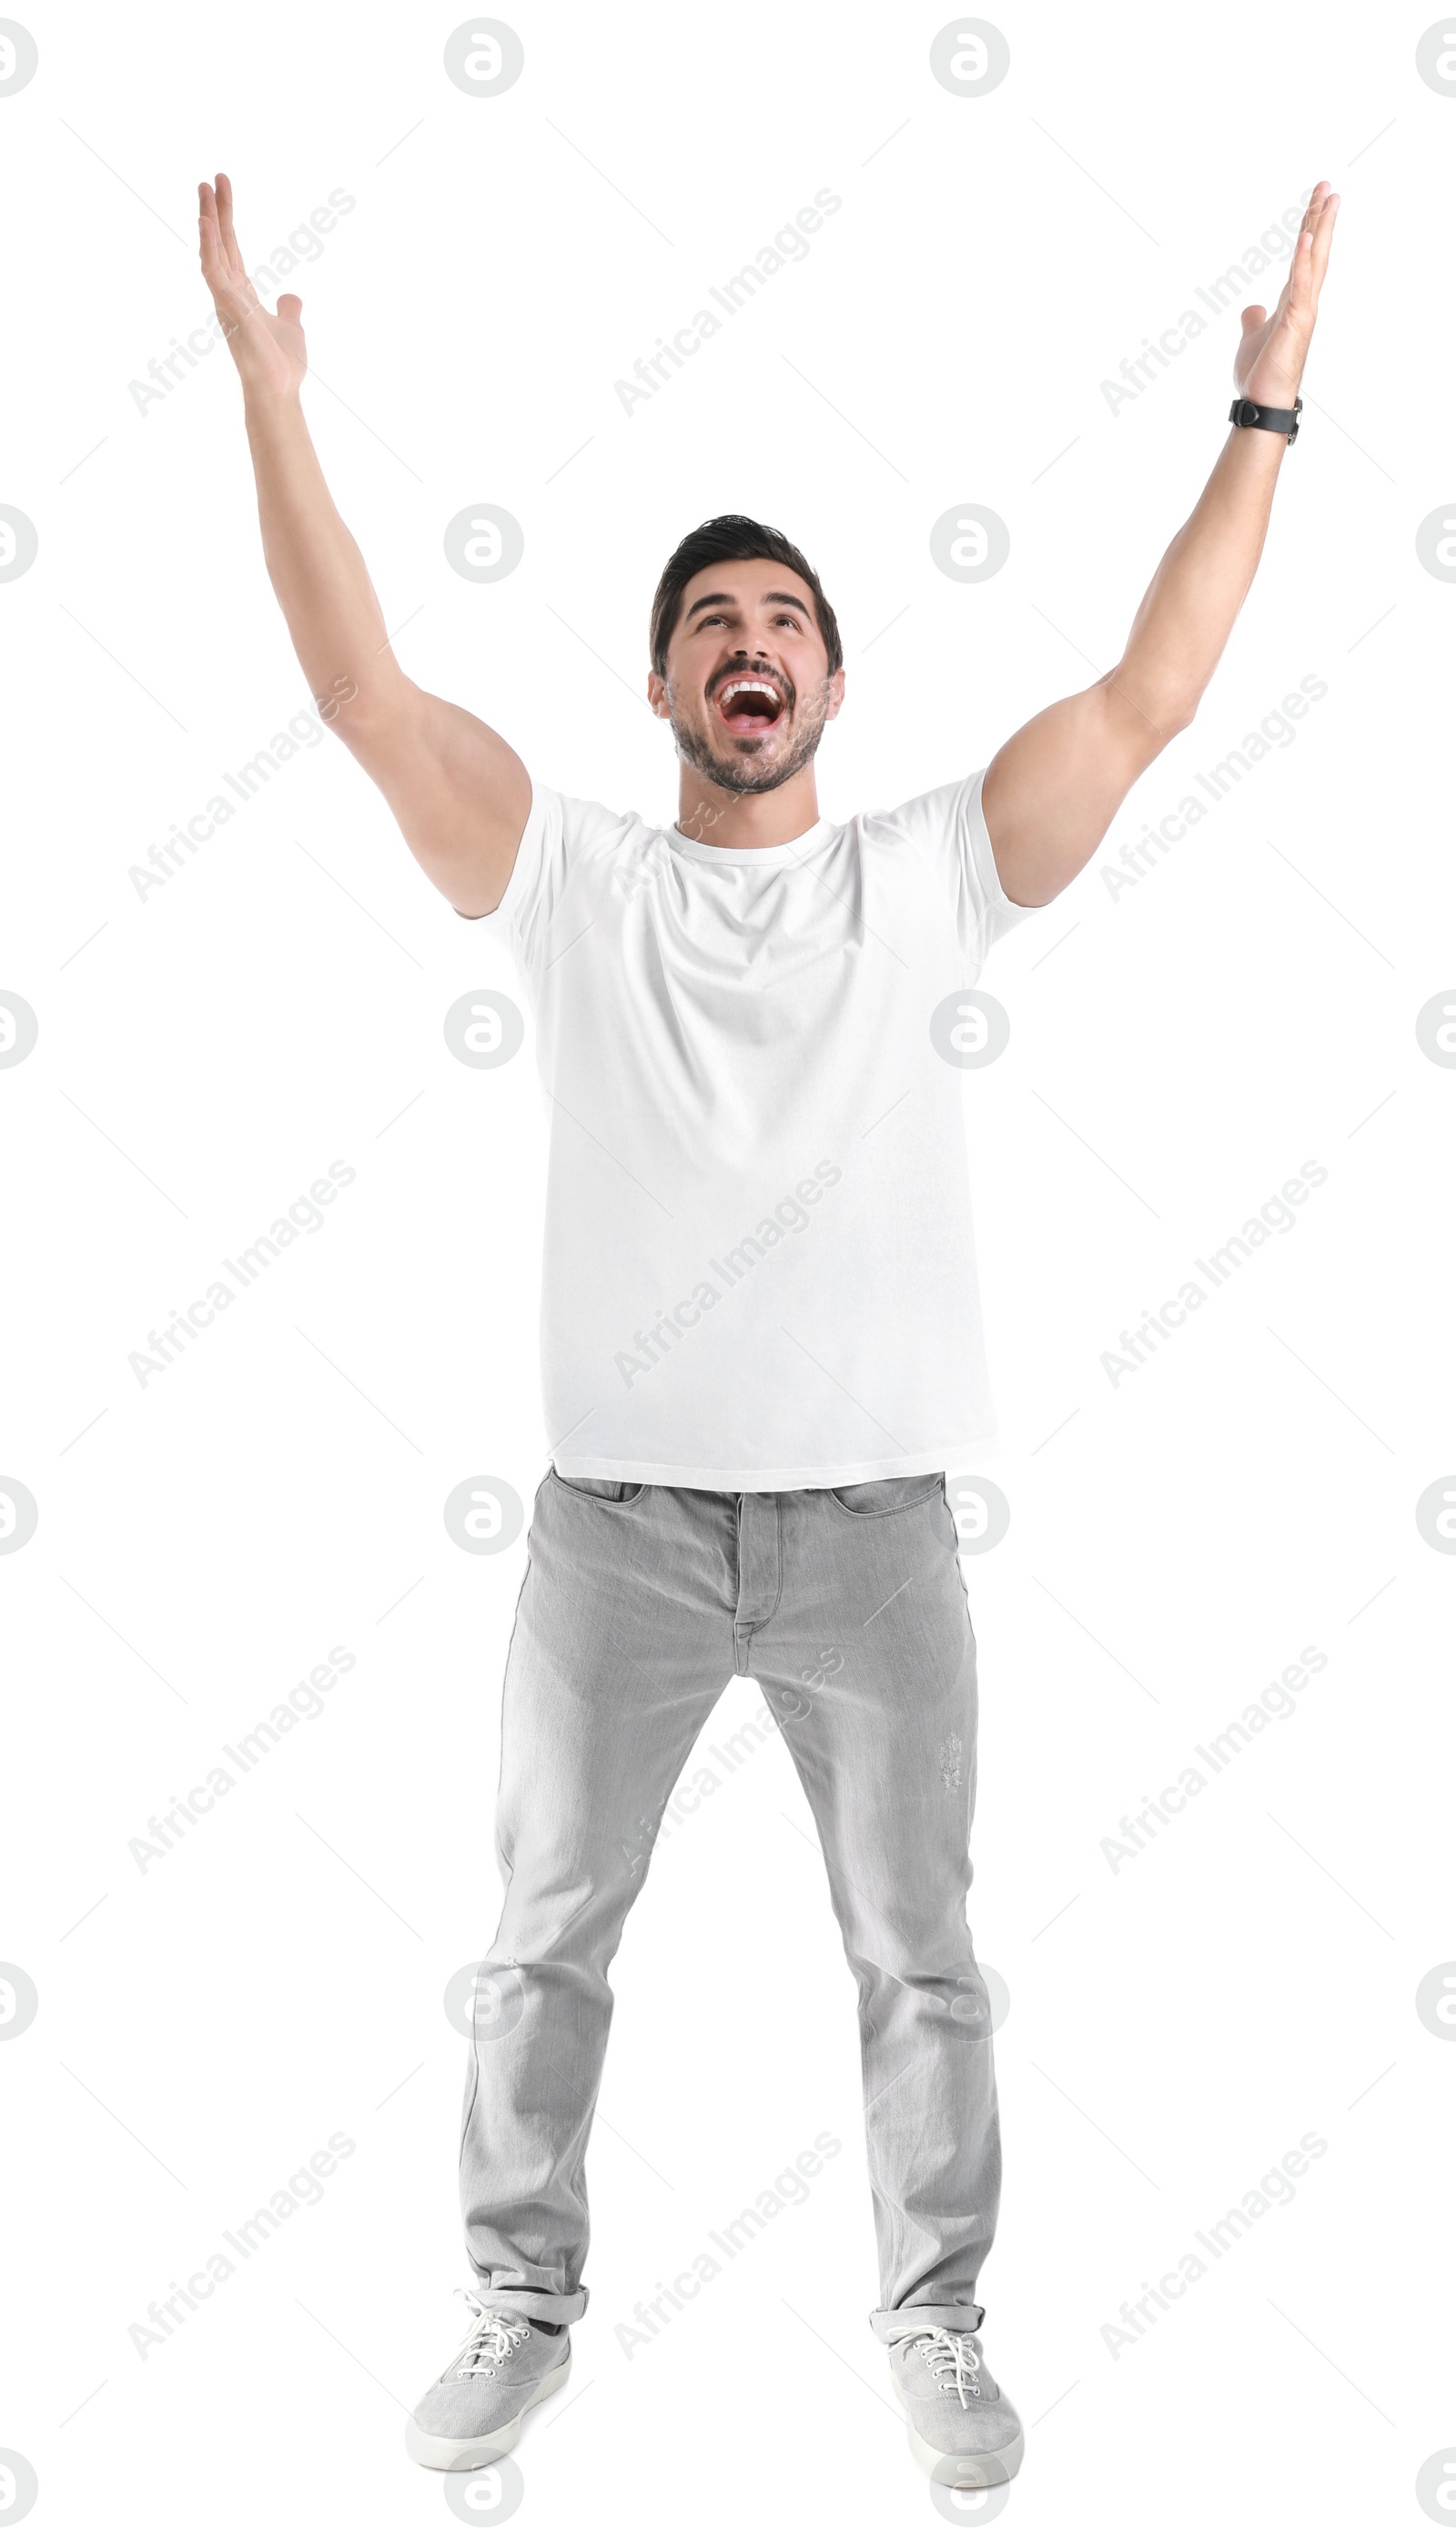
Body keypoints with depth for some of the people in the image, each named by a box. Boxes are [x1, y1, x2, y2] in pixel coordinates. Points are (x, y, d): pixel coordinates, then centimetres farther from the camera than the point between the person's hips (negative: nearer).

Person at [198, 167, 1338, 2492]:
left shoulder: (928, 881, 3)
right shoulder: (573, 883, 2)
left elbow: (1149, 695, -3)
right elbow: (360, 684, -5)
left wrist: (1265, 410, -5)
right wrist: (271, 387, -10)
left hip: (870, 1516, 0)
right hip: (620, 1514, 0)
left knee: (918, 1953, 11)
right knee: (545, 1939, 12)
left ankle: (939, 2324, 29)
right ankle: (525, 2309, 31)